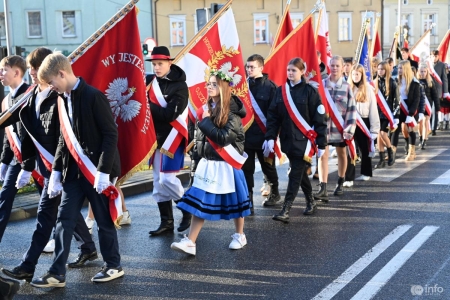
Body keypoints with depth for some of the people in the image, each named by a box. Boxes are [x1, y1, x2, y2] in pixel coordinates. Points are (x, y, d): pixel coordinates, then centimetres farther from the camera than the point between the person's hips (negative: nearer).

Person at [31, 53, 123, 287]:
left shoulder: (93, 96, -16)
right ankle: (57, 273, 13)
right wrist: (56, 171, 8)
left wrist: (103, 171, -20)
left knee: (104, 220, 6)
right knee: (64, 220, 6)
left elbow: (111, 134, -17)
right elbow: (64, 139, 13)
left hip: (97, 170, -7)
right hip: (73, 170, 7)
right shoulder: (63, 99, 8)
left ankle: (113, 266, 23)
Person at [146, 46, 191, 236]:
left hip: (172, 138, -7)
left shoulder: (179, 86, -11)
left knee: (167, 179, -9)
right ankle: (166, 222, 16)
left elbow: (169, 115, -21)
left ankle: (188, 211, 13)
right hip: (156, 138, 7)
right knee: (158, 182, 7)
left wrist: (147, 104, -20)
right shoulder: (153, 82, 8)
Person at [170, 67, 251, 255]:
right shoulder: (206, 109, 8)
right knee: (199, 200, 2)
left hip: (226, 164, -6)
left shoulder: (232, 111, -14)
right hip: (207, 162, 6)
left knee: (233, 200, 9)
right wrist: (198, 158, 16)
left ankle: (240, 236, 29)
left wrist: (206, 122, -17)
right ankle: (190, 242, 2)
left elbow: (224, 138, -24)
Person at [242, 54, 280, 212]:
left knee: (268, 166, 14)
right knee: (246, 169, 2)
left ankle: (274, 193, 37)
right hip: (245, 134, 3)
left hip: (263, 135, -3)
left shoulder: (270, 86, -7)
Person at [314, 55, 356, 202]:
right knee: (323, 155, -9)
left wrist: (349, 129, -9)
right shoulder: (321, 84, 1)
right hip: (324, 125, 0)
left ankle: (340, 183, 33)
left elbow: (352, 109, -2)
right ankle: (323, 189, -14)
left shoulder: (346, 87, 0)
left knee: (342, 154, 14)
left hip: (340, 126, 1)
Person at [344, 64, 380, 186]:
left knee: (365, 148, 15)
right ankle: (349, 178, -5)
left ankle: (366, 172, 33)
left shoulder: (368, 89, -1)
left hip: (363, 122, 0)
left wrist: (374, 127, -5)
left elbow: (373, 109, -1)